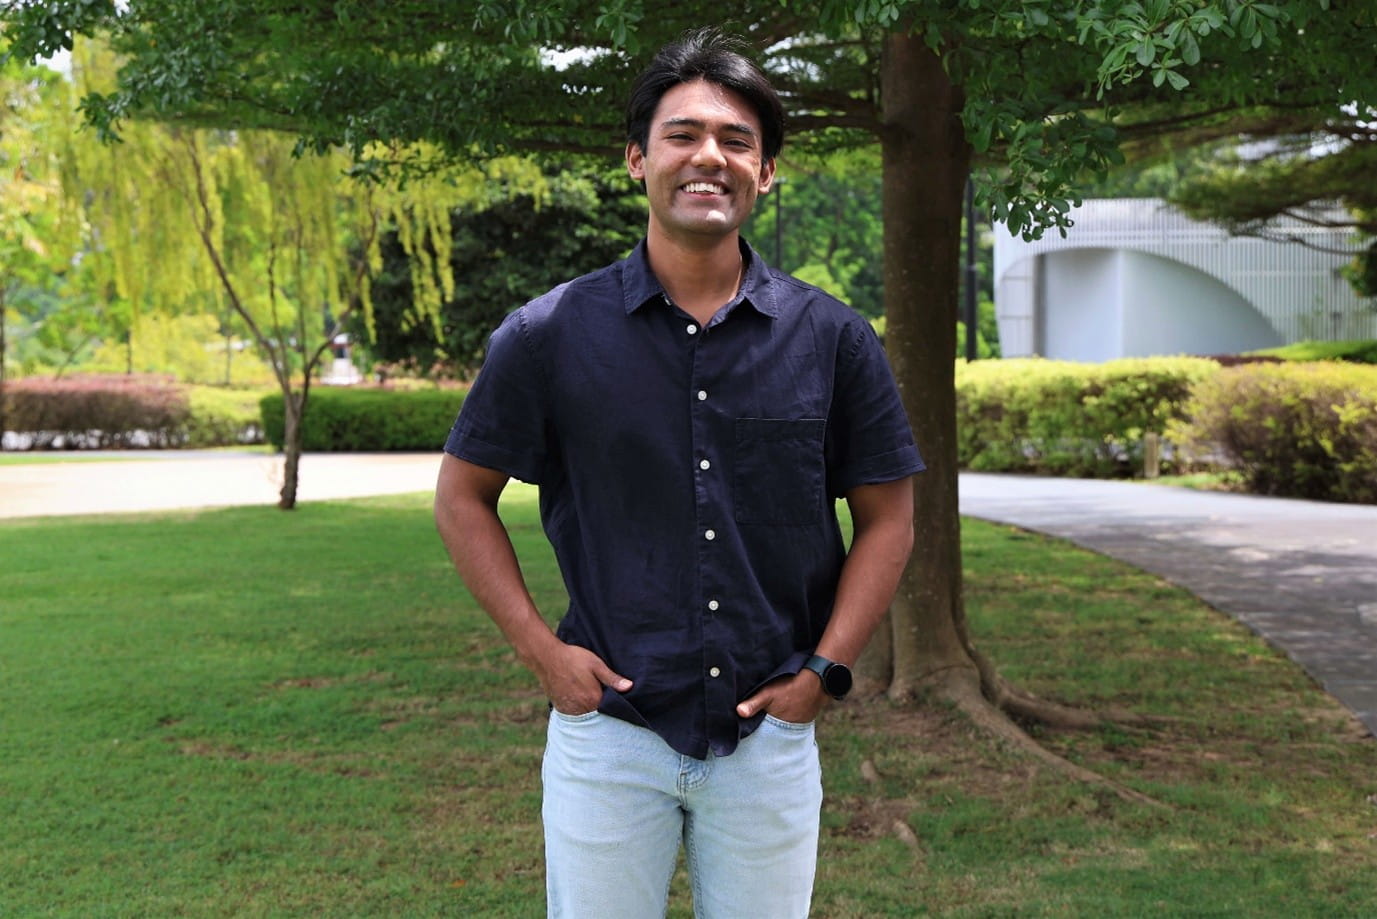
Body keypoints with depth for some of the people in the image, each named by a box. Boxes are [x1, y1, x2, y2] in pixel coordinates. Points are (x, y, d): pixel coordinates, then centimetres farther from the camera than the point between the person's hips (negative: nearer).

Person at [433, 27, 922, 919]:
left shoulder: (833, 340, -2)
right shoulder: (550, 334, -5)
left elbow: (888, 516, 5)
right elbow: (463, 496, 4)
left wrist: (827, 669, -3)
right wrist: (540, 648, -5)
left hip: (771, 737, 1)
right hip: (607, 732, -1)